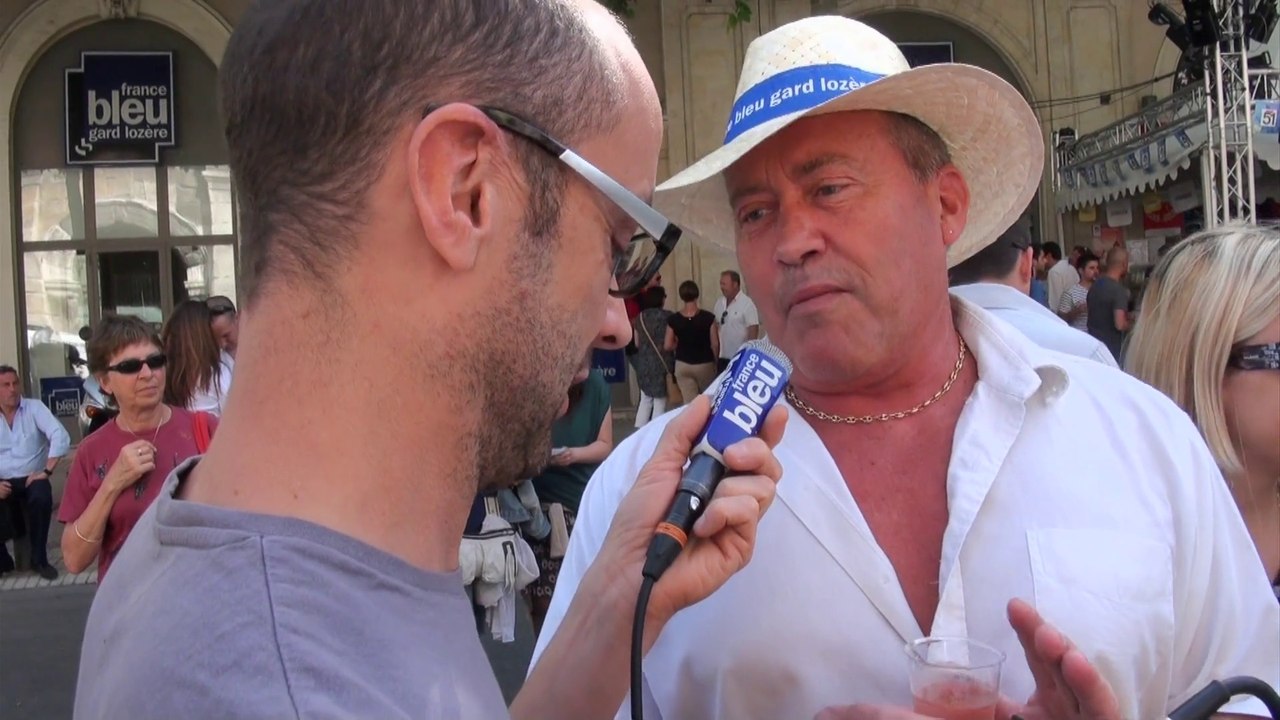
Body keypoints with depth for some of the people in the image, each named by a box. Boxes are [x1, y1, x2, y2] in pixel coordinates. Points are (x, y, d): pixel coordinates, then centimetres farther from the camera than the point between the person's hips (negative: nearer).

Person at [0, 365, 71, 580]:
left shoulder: (34, 408, 1)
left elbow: (61, 437, -11)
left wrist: (47, 471, -18)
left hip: (31, 479, -1)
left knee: (41, 498, -36)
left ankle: (39, 559, -17)